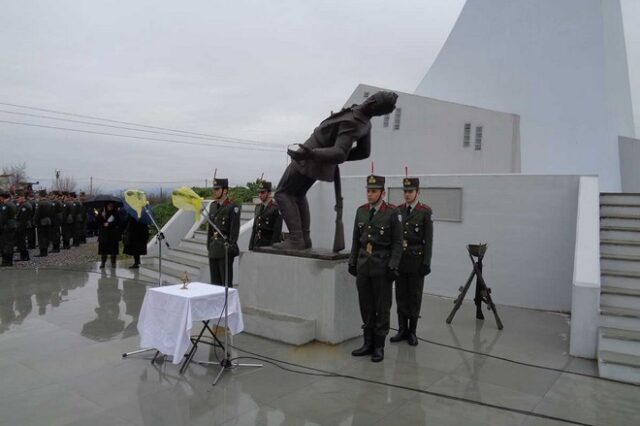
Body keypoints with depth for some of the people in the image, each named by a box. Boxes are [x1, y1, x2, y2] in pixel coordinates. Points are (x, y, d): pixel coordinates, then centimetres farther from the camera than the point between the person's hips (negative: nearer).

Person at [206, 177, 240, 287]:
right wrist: (209, 245, 14)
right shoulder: (213, 205, 12)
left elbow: (235, 230, -12)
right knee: (214, 281, 13)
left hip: (225, 250, -7)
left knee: (226, 282, -1)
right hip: (213, 249, 7)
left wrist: (230, 247, -14)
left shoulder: (233, 207, -11)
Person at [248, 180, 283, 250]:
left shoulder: (276, 208, -10)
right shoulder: (258, 207, 12)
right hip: (257, 245, 7)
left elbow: (277, 231, -14)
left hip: (269, 245, -6)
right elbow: (254, 228, 15)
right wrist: (251, 247, 10)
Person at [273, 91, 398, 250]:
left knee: (283, 193, 1)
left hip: (311, 159, -9)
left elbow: (340, 154, -37)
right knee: (298, 194, 22)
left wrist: (310, 153, -45)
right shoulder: (365, 123, 0)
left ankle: (295, 238, -8)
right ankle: (304, 238, 13)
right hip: (324, 164, 9)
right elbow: (364, 152, 12)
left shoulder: (351, 121, -29)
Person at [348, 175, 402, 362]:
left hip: (382, 266, -5)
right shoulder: (361, 211, 6)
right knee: (366, 306, 11)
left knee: (382, 307, 5)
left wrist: (393, 266, -13)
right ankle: (368, 343, 23)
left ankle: (379, 346, 16)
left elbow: (398, 242, -7)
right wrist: (352, 262, 11)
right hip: (363, 265, 5)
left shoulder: (392, 213, -8)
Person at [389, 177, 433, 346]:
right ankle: (402, 330, 20)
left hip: (416, 260, -4)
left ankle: (412, 331, 16)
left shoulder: (425, 211, -5)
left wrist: (426, 262, -11)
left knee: (415, 297, 5)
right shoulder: (398, 210, 7)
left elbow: (428, 239, -7)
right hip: (399, 259, 4)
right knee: (401, 296, 9)